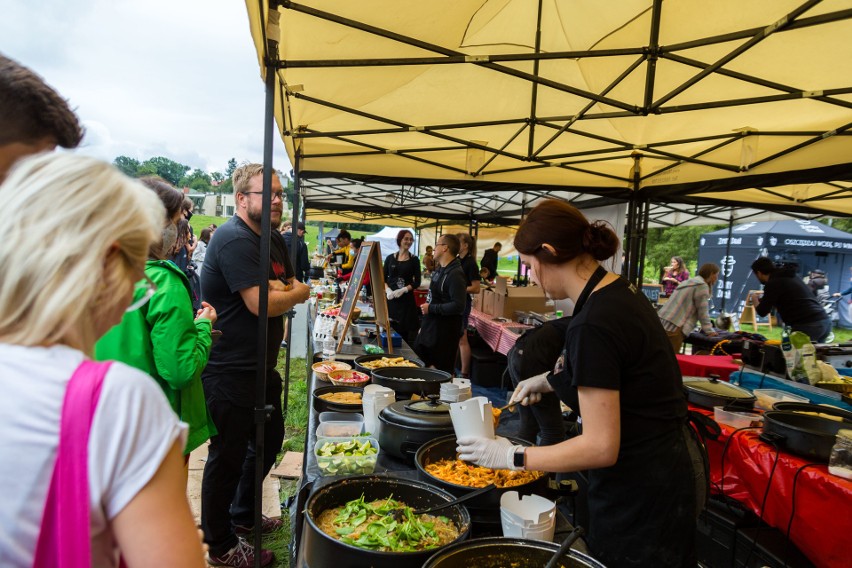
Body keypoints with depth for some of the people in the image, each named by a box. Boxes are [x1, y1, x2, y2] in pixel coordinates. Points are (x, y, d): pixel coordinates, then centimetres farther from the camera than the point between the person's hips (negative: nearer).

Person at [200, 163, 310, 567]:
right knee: (228, 455, 4)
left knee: (269, 439, 22)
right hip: (229, 372, -10)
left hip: (260, 367, 10)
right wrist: (296, 292, -8)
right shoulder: (234, 239, -20)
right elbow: (261, 304, -27)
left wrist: (280, 290, -11)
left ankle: (243, 515, 43)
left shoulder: (274, 240, 11)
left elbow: (295, 289, 12)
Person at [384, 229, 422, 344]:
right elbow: (383, 278, 8)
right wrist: (387, 290, -11)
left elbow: (417, 282, 1)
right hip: (391, 298, 1)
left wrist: (403, 290, -14)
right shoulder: (390, 258, 8)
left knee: (406, 332, -5)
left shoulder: (414, 260, 4)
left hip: (406, 298, -1)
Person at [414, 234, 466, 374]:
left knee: (443, 372, 2)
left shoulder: (455, 274, -19)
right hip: (428, 329, 10)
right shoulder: (439, 270, 12)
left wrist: (431, 308, -20)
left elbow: (458, 306, -28)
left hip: (444, 334, -10)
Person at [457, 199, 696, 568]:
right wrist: (552, 379, 12)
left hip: (638, 497, -9)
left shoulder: (593, 324, -28)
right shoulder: (620, 290, 2)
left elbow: (600, 447, -25)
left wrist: (512, 457, -17)